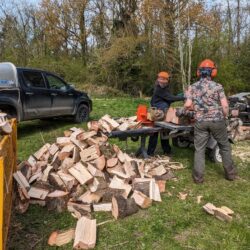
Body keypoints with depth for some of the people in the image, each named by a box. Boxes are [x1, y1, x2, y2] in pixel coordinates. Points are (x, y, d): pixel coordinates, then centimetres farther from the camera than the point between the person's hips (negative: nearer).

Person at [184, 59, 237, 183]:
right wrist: (225, 117, 8)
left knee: (199, 149, 9)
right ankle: (230, 173, 25)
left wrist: (184, 108, 17)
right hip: (217, 120, -1)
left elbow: (188, 105, -6)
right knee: (225, 146, 16)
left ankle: (198, 176, 10)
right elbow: (225, 106, -9)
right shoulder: (217, 86, -6)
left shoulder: (192, 87, 0)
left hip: (200, 122, 1)